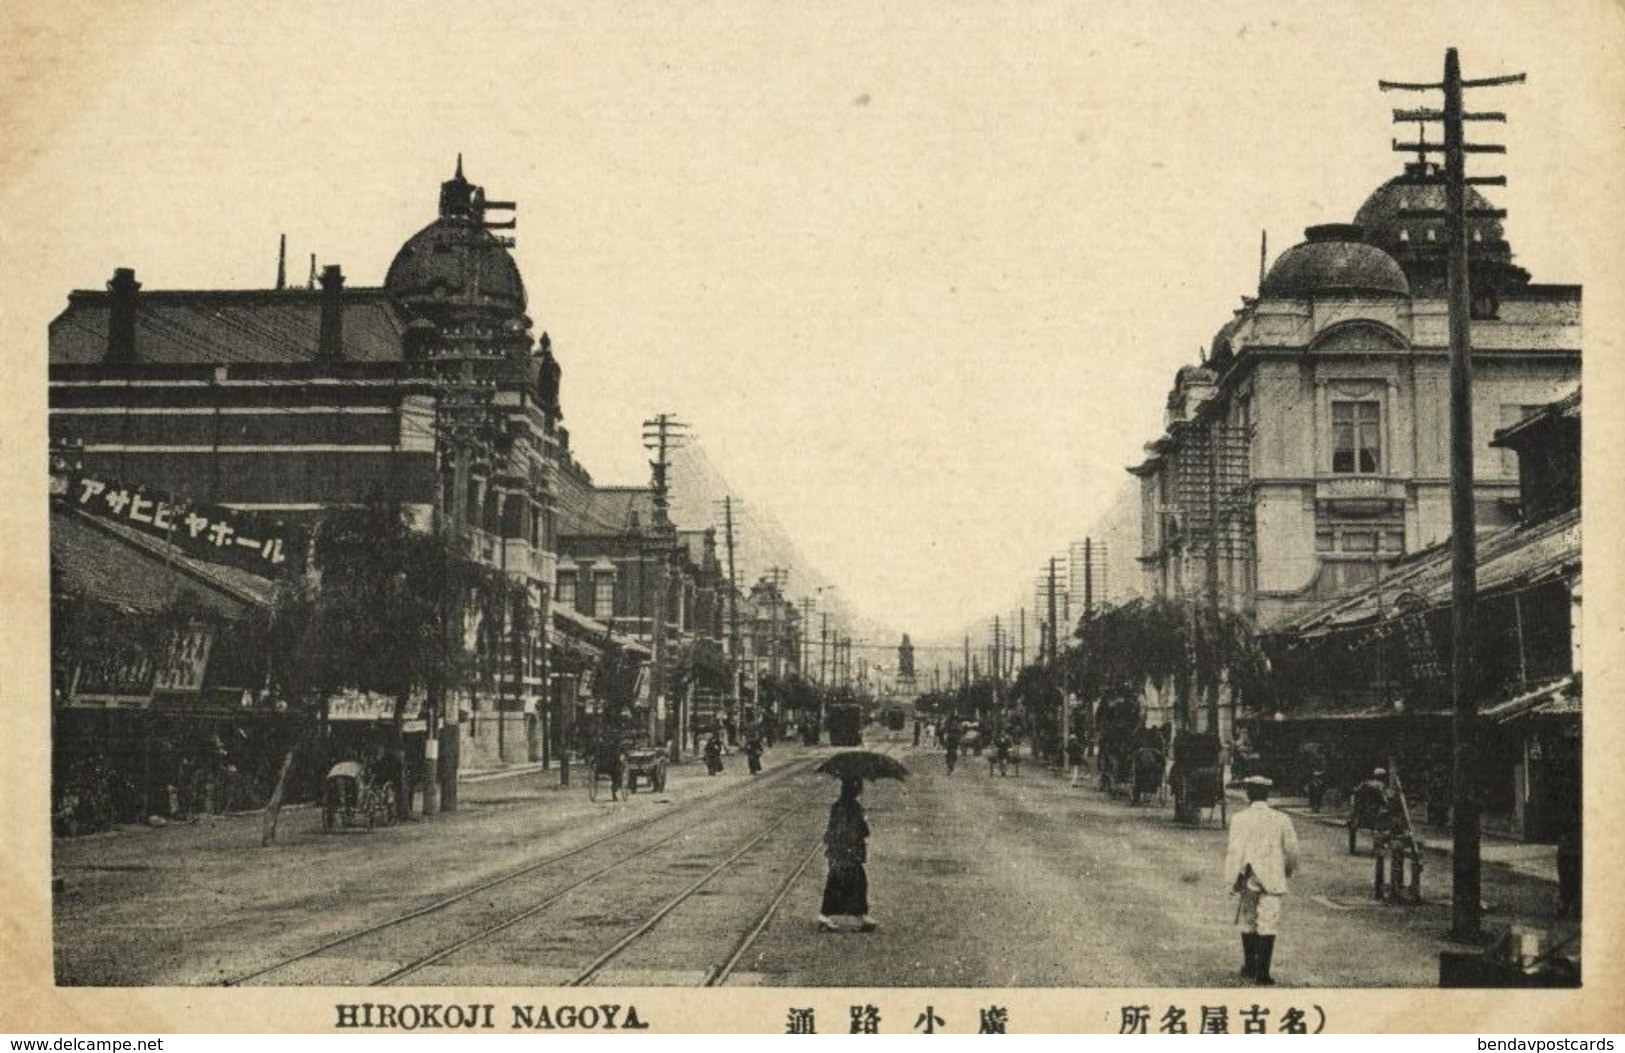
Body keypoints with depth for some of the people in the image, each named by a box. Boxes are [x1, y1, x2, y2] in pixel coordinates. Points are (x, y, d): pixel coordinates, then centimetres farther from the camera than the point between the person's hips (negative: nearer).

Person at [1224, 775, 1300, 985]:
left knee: (1248, 922, 15)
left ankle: (1250, 967, 24)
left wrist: (1233, 879, -8)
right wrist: (1289, 869, 26)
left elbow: (1235, 850, -11)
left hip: (1250, 879, 0)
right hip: (1273, 879, 0)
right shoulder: (1281, 820, 0)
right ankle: (1262, 972, -5)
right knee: (1268, 924, 0)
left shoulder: (1240, 818, -7)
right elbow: (1291, 850, 6)